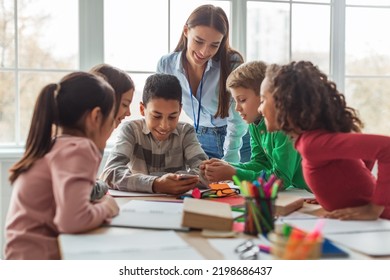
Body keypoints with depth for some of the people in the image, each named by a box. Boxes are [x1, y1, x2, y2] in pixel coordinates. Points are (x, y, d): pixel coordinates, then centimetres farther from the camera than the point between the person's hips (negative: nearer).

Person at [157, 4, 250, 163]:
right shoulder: (166, 65, -13)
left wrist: (228, 164, -23)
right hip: (199, 140, 3)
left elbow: (236, 121, -19)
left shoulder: (232, 64, -22)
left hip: (238, 141, -2)